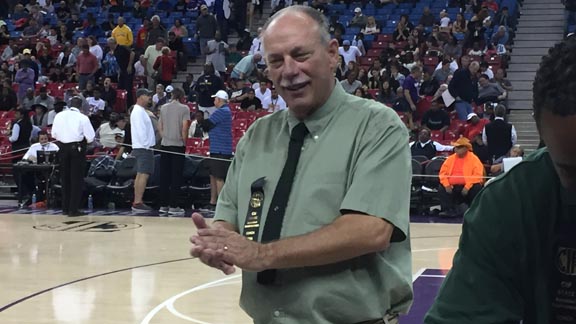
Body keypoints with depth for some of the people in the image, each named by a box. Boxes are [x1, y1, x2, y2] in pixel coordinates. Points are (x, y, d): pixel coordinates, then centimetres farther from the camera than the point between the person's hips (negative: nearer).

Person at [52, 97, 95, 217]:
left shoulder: (59, 116, 1)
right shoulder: (83, 118, -11)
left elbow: (54, 134, 6)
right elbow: (90, 137, -10)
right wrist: (84, 141, 11)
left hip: (63, 147, 4)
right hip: (77, 148, -4)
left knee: (65, 178, 15)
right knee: (77, 179, 2)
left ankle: (65, 208, 19)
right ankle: (73, 209, 0)